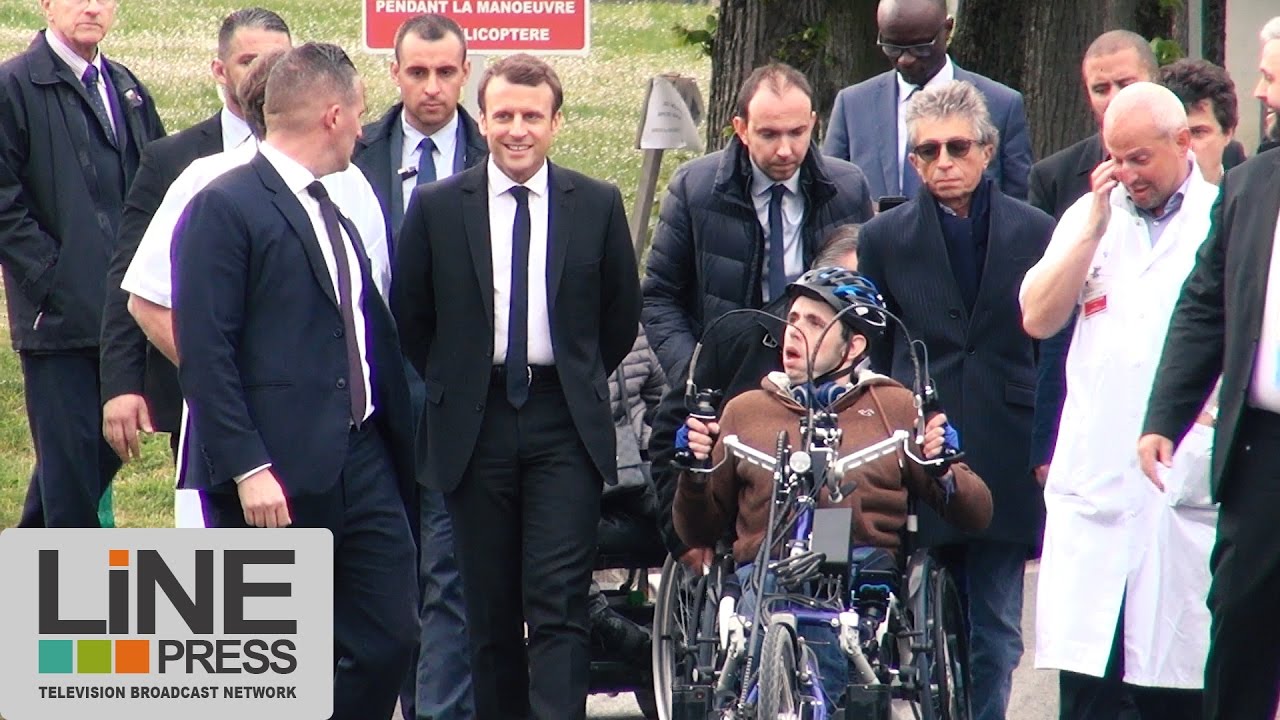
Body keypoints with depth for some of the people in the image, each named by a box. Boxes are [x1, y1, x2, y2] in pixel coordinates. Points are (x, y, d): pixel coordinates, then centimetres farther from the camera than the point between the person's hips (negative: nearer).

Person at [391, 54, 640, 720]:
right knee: (489, 609, 6)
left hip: (565, 424, -1)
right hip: (475, 423, 1)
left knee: (559, 605, -10)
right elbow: (409, 315, 11)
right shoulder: (437, 207, 2)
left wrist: (579, 384, 11)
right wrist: (451, 385, 10)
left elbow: (622, 314, 13)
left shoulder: (597, 206, 3)